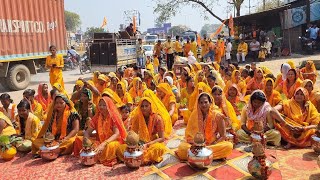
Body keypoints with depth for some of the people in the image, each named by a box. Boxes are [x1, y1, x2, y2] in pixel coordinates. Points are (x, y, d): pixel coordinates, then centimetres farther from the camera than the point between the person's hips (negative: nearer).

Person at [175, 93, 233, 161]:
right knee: (182, 147, -29)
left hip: (213, 144, 0)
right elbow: (189, 133, -1)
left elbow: (223, 136, -5)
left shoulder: (217, 116, -9)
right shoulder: (194, 114, -4)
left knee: (229, 146, -29)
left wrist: (212, 145, -17)